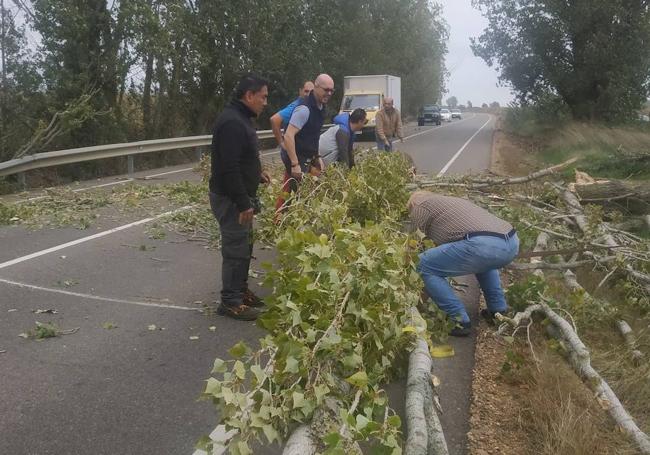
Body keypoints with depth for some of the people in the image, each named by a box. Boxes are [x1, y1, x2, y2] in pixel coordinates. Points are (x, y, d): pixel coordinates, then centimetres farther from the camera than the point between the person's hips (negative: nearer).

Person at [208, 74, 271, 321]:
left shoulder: (240, 119, 14)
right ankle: (230, 302, 5)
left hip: (240, 197, 11)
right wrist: (243, 203, -25)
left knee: (244, 246, 17)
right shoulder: (232, 122, -21)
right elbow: (229, 168, -26)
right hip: (230, 199, -11)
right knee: (236, 249, -4)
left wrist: (257, 172, 11)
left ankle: (241, 290, 30)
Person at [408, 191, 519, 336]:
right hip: (512, 244, 9)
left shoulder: (420, 206, 16)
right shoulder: (453, 201, 38)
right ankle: (499, 310, 30)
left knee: (424, 265, 5)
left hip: (483, 246, -8)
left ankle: (460, 321, 4)